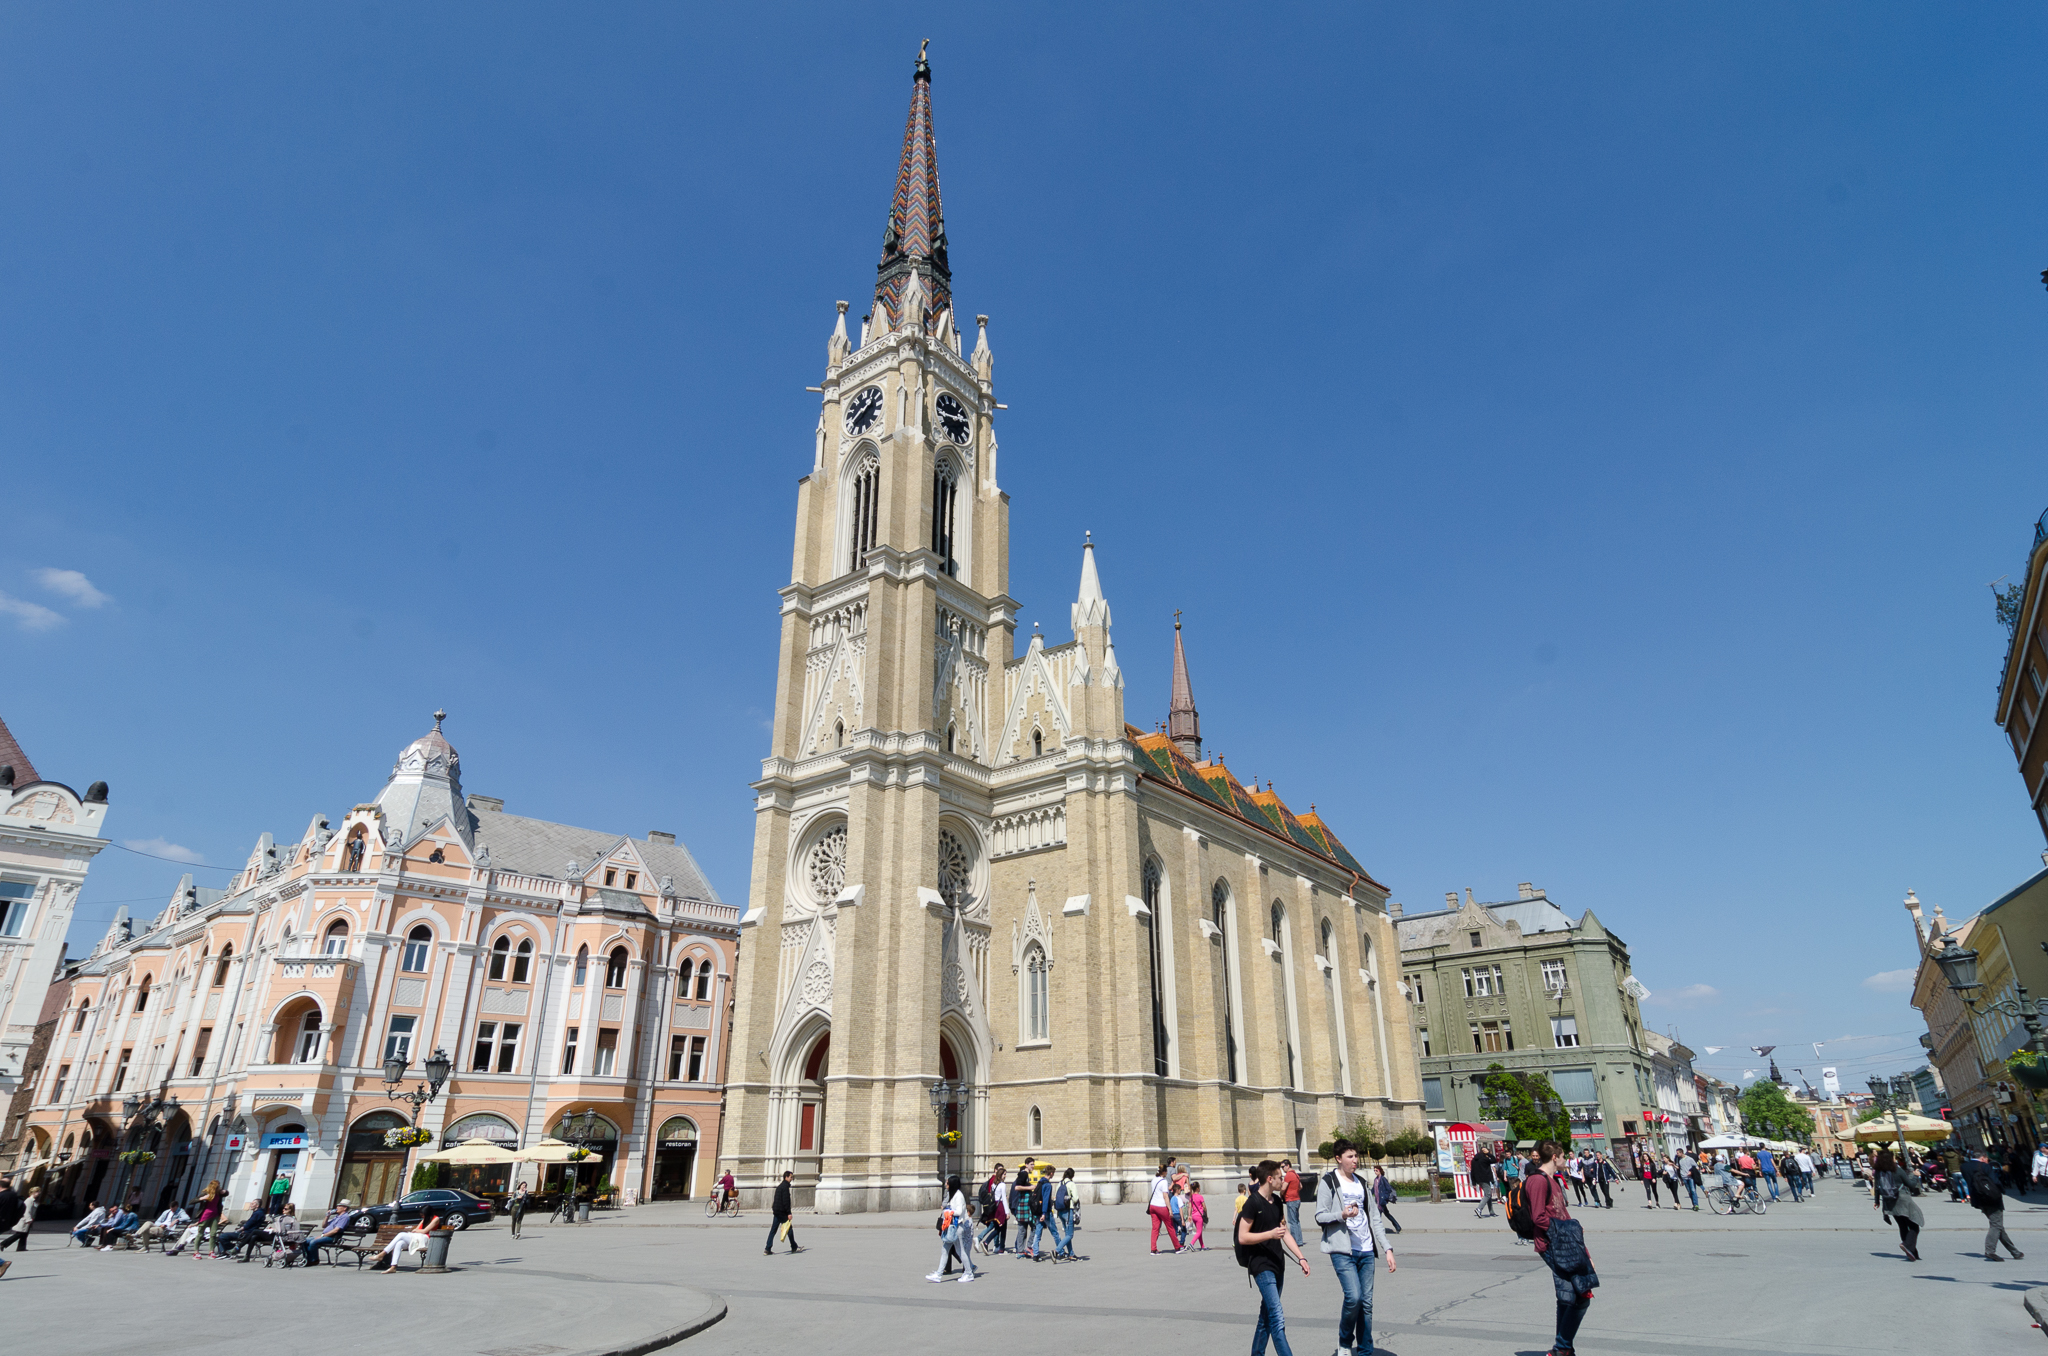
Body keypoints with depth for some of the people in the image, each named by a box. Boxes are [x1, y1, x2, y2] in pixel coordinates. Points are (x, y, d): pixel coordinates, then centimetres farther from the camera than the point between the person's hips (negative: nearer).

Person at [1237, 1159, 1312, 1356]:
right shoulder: (1253, 1202, -14)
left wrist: (1301, 1257, 10)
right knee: (1277, 1318, -14)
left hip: (1276, 1264, 8)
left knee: (1267, 1316, 15)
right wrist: (1270, 1234, -23)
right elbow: (1242, 1237, -15)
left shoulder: (1277, 1201, 10)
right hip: (1261, 1266, -8)